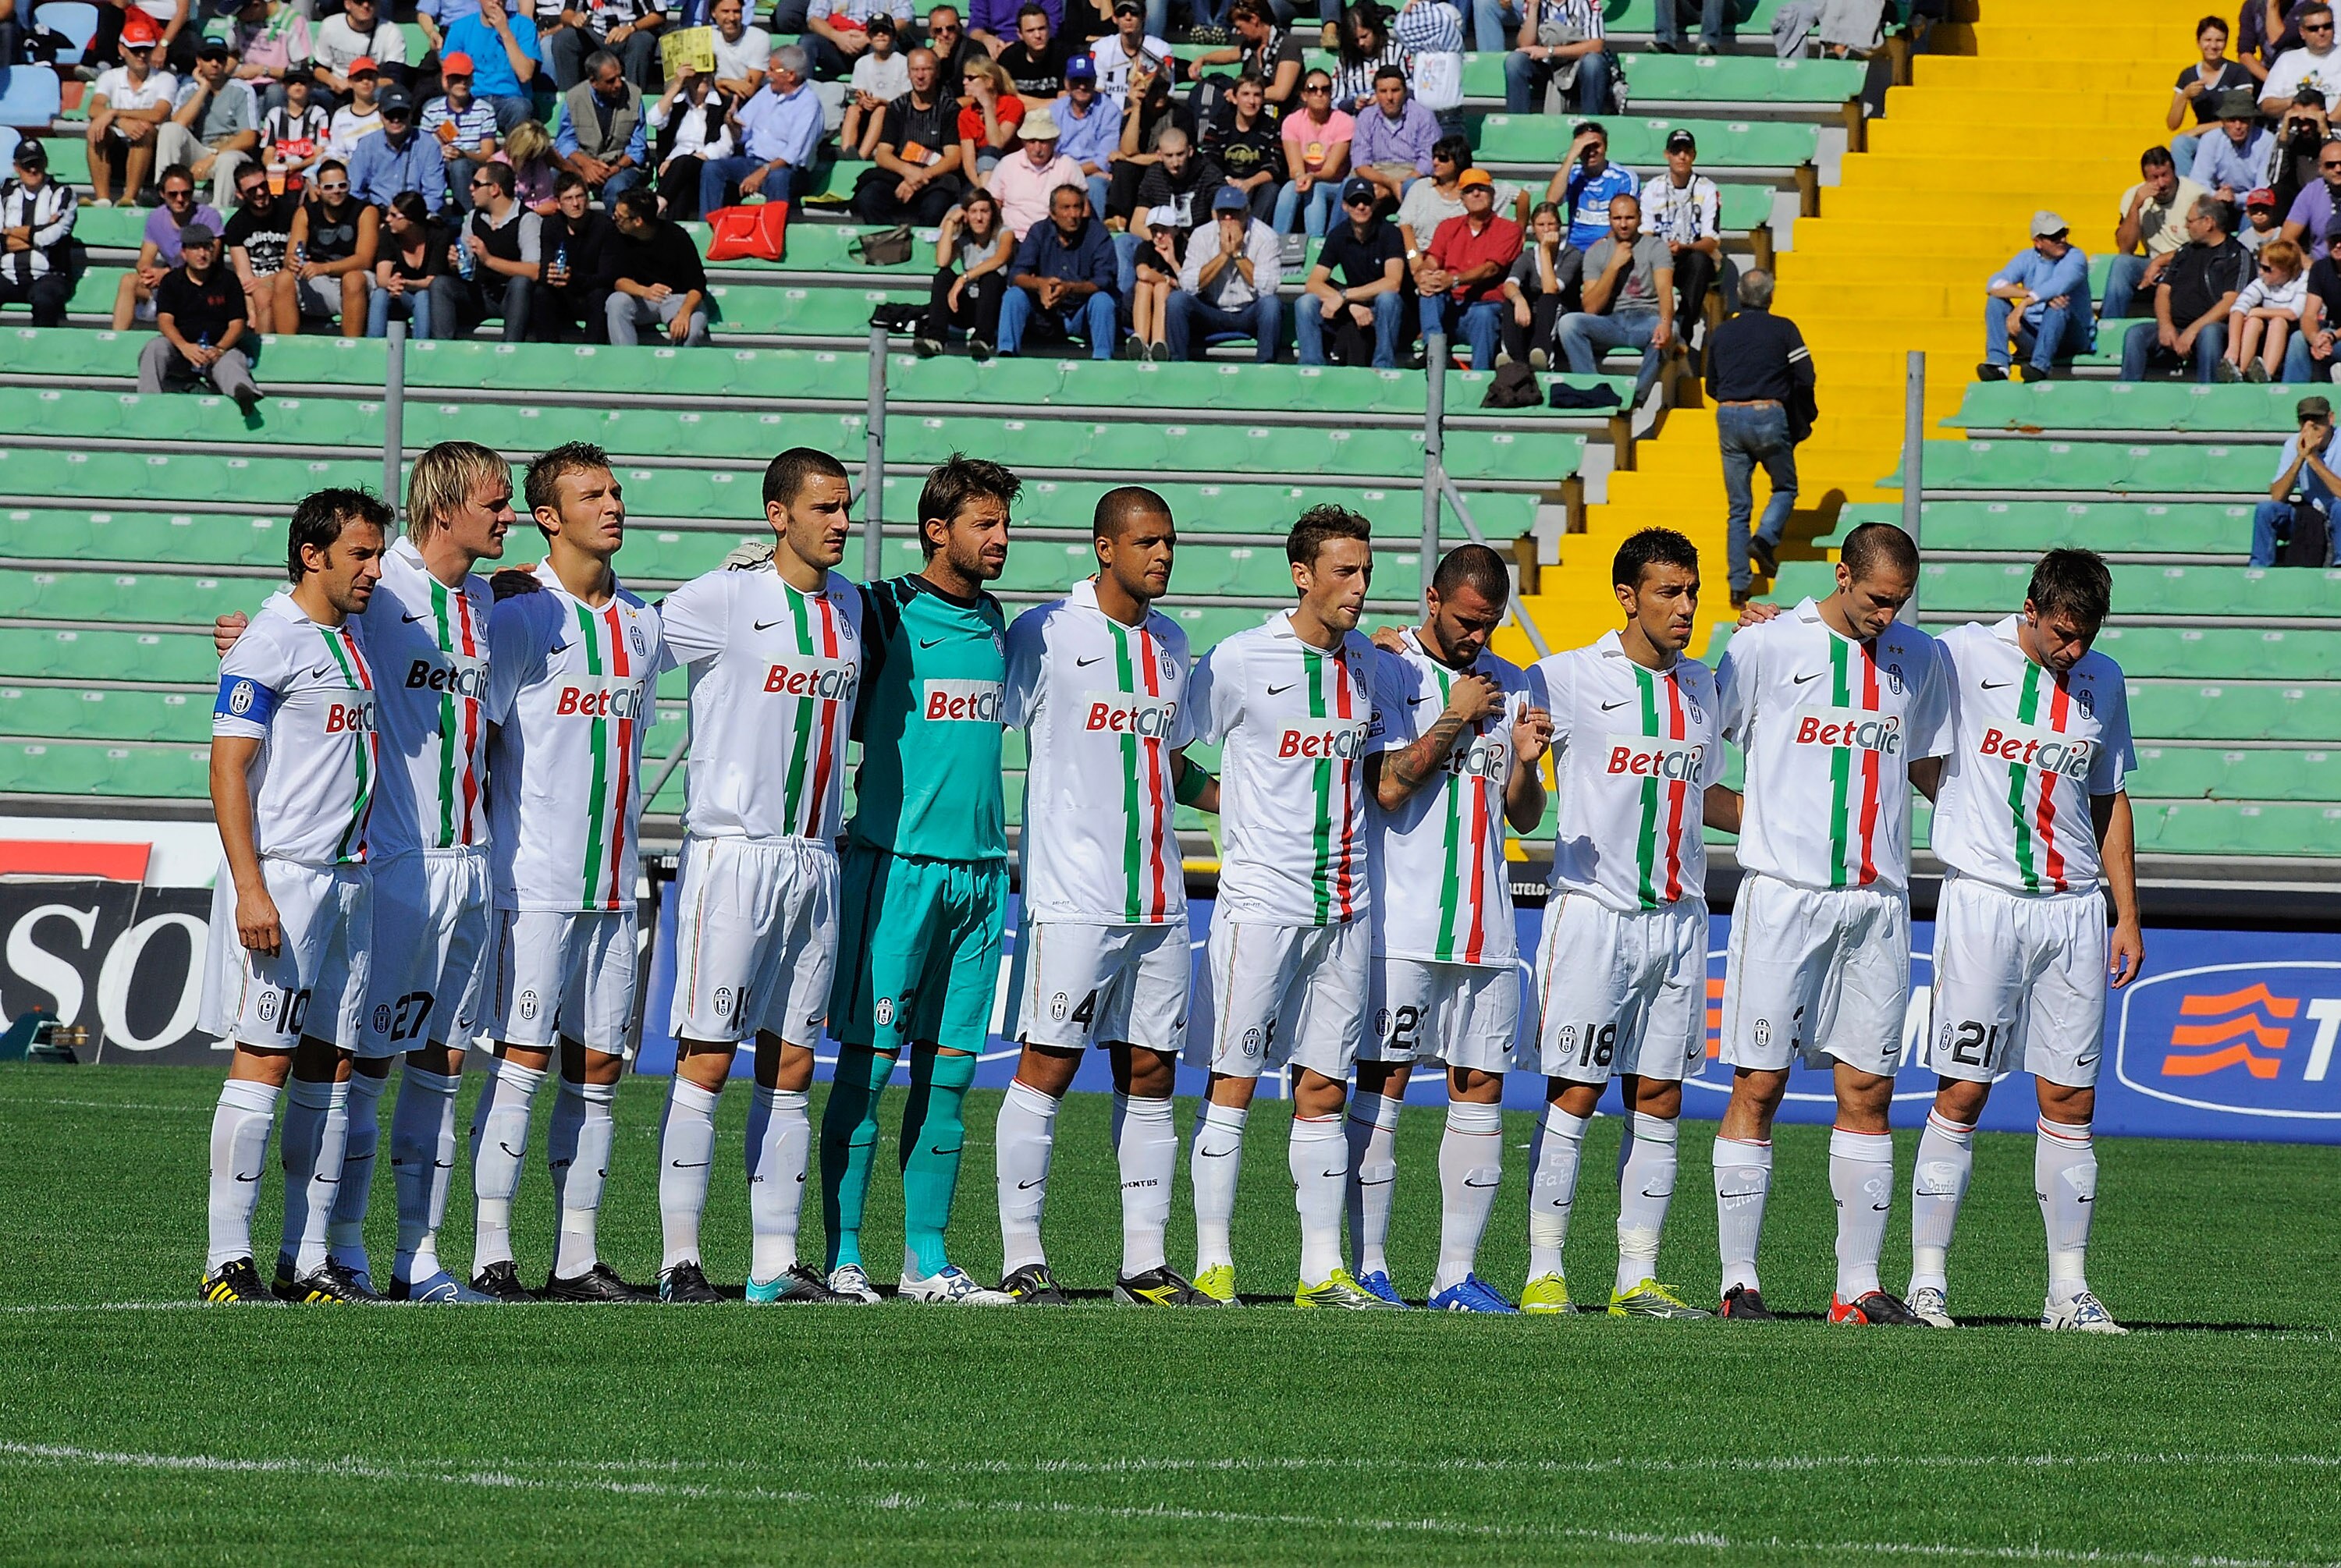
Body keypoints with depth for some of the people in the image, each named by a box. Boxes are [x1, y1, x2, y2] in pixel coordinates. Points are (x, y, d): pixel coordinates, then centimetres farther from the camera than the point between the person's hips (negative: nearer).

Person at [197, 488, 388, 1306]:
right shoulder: (272, 640, -8)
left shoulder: (352, 640, 16)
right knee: (264, 1060, -9)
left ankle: (308, 1261, 10)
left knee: (330, 1064, 7)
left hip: (349, 880, 8)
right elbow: (229, 767, -13)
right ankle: (228, 1261, -8)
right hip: (282, 874, -8)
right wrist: (249, 888, -20)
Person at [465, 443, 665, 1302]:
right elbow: (474, 744, -5)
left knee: (598, 1070, 6)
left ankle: (577, 1257, 11)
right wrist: (476, 867, -6)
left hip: (612, 889, 6)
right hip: (534, 883, -6)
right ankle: (491, 1255, -7)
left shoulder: (642, 625, 13)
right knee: (521, 1062, -8)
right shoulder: (521, 619, -6)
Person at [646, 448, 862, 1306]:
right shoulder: (722, 600, -8)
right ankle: (680, 1260, -4)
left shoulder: (848, 604, 12)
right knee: (705, 1060, -6)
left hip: (815, 858, 6)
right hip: (733, 851, -6)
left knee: (790, 1067, 7)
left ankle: (777, 1264, 10)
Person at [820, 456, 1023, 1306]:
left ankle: (927, 1260, 10)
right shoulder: (886, 613, -3)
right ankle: (842, 1259, -2)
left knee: (949, 1068, 6)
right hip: (894, 861, -6)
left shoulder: (996, 623, 15)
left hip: (978, 868, 6)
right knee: (868, 1060, -5)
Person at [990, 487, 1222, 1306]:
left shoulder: (1170, 644, 16)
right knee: (1047, 1067, -6)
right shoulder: (1044, 632, -5)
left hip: (1157, 896, 7)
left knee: (1149, 1073, 6)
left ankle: (1144, 1262, 10)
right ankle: (1021, 1260, -2)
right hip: (1072, 894, -7)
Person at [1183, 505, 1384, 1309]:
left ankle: (1321, 1269, 8)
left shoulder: (1368, 664, 11)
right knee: (1232, 1082, -3)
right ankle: (1213, 1263, 0)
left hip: (1344, 905, 5)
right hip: (1261, 900, -5)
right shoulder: (1240, 661, -4)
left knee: (1323, 1086, 6)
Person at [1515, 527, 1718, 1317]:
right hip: (1592, 909, -5)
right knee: (1574, 1094, -5)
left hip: (1677, 917, 5)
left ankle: (1639, 1277, 8)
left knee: (1659, 1097, 4)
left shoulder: (1700, 686, 13)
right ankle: (1545, 1273, 0)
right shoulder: (1568, 678, -3)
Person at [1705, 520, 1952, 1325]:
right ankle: (1739, 1280, 0)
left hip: (1878, 900, 4)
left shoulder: (1920, 660, 11)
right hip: (1783, 894, -4)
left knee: (1868, 1090, 2)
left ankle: (1859, 1286, 6)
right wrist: (1758, 818, -1)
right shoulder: (1765, 647, -1)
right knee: (1758, 1085, -4)